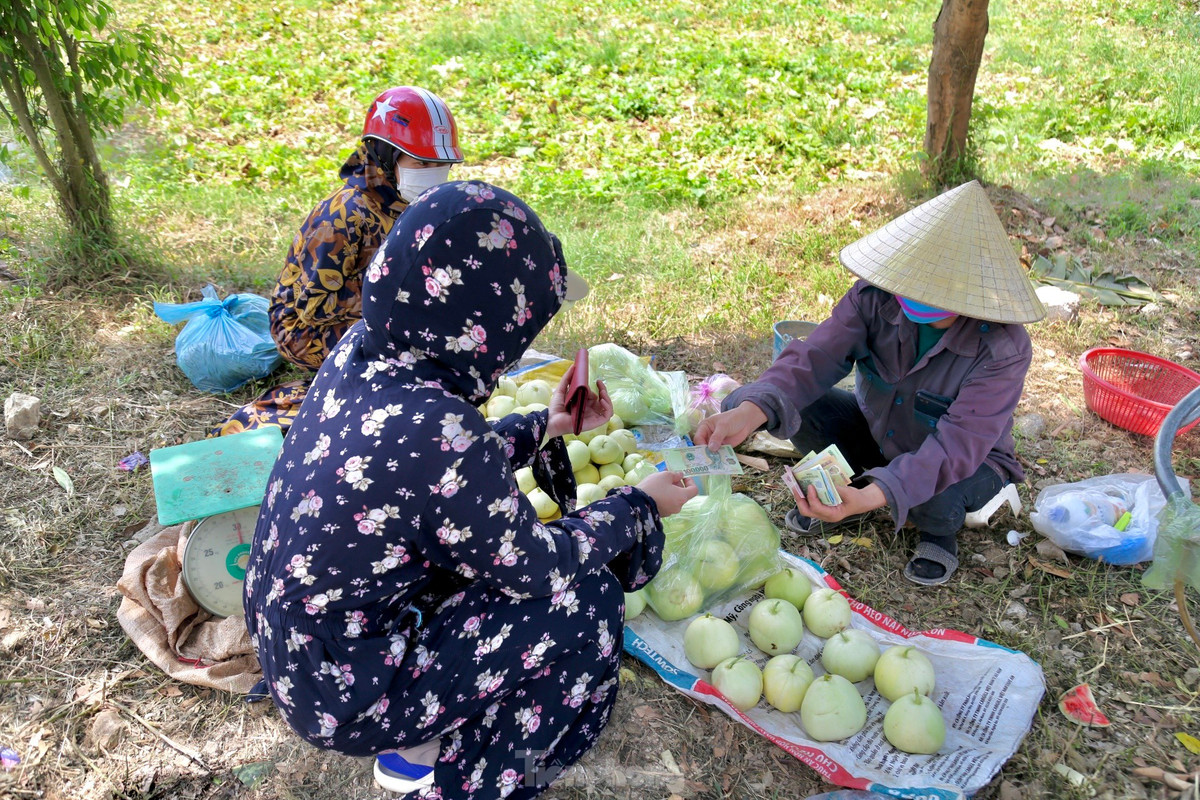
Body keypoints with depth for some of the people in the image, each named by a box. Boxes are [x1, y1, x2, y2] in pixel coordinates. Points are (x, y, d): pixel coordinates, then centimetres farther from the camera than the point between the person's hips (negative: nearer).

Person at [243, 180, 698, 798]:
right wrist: (640, 507, -3)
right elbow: (536, 567, -18)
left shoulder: (363, 350, -10)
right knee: (585, 599, -5)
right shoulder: (437, 430, -34)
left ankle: (416, 744, 25)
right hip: (344, 691, -8)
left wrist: (544, 426, 11)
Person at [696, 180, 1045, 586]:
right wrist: (750, 412, -51)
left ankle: (940, 532, 1)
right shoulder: (876, 295, -24)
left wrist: (875, 496, -54)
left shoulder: (1003, 349, -33)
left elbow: (956, 447, -38)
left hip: (964, 462, -3)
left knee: (934, 500, -41)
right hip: (875, 430, 3)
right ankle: (849, 484, 7)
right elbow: (816, 358, -31)